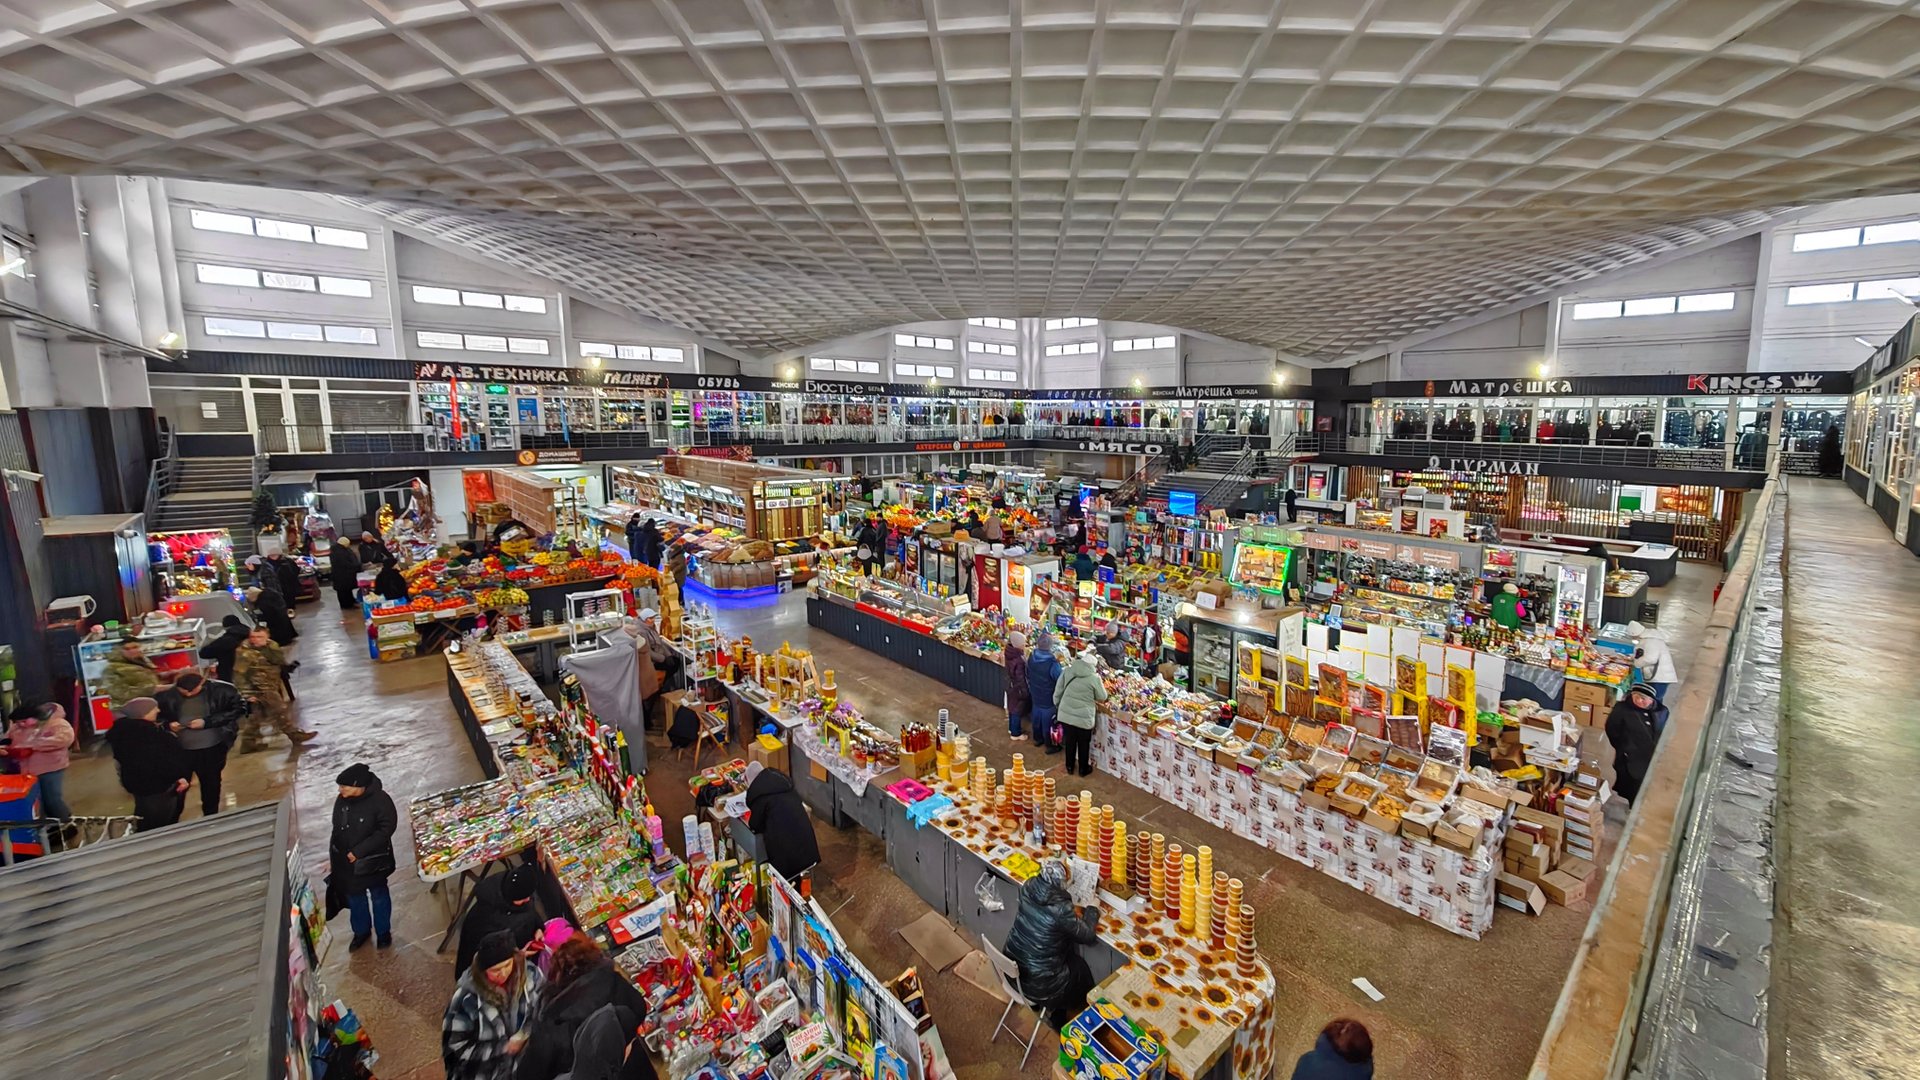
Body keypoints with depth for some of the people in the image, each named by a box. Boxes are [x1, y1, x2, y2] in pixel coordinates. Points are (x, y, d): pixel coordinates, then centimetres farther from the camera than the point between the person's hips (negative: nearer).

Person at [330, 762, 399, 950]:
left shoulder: (380, 800, -26)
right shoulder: (341, 800, -9)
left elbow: (386, 829, -23)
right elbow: (337, 830, 5)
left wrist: (359, 850, -25)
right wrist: (332, 857, 9)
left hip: (373, 860, -5)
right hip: (346, 861, 5)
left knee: (379, 897, 16)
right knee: (354, 898, 22)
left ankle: (384, 931, 37)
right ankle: (361, 931, 45)